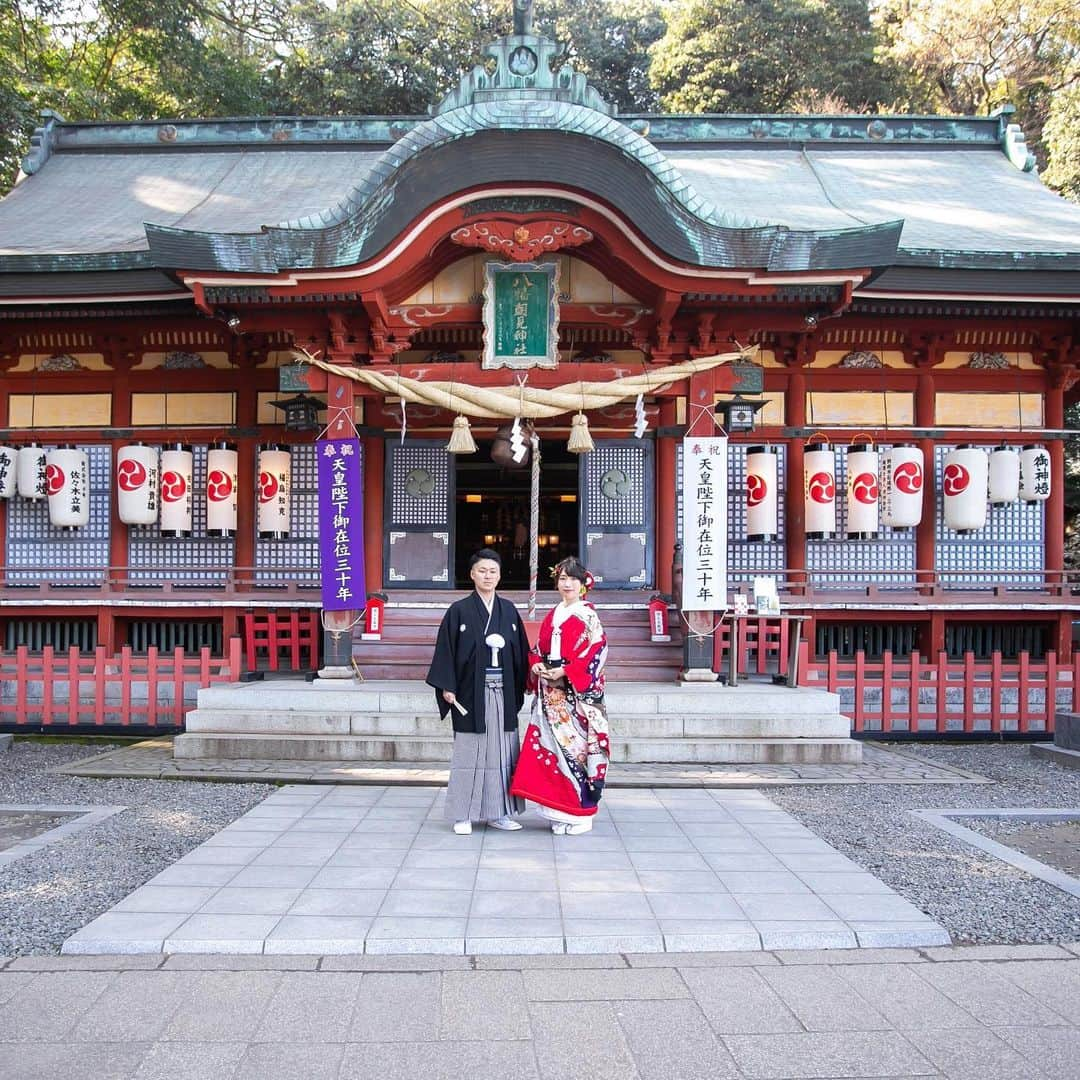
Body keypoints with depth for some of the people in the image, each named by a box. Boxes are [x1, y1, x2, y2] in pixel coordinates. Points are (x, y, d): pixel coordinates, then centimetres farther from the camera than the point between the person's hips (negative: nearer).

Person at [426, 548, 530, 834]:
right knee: (469, 752, 1)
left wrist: (519, 687, 6)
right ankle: (463, 815, 10)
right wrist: (447, 687, -10)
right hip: (471, 692, -4)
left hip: (503, 693, 4)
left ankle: (499, 812, 17)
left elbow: (520, 651, 12)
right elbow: (446, 650, -3)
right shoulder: (459, 611, -1)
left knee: (502, 752, 6)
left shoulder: (509, 610, 10)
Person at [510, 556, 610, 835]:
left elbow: (597, 651, -12)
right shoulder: (551, 615, 15)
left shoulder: (588, 616, -3)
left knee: (576, 745, -5)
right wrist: (535, 665, -3)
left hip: (578, 693, -6)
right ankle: (560, 811, 13)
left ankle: (580, 813, 5)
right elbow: (538, 649, 18)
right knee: (551, 745, 4)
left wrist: (565, 671, -18)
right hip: (550, 694, 6)